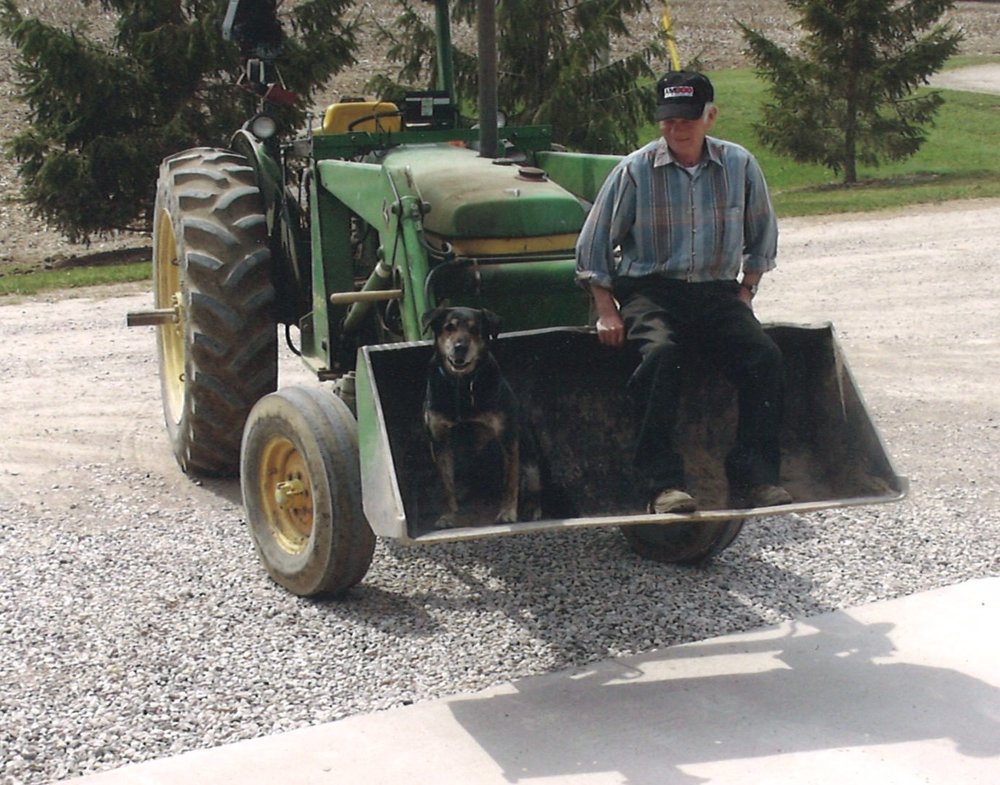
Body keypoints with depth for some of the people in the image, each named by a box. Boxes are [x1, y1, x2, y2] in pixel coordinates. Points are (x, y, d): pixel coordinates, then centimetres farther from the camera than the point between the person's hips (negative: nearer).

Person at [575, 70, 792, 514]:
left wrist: (746, 291, 9)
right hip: (650, 290, -3)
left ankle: (753, 478, -21)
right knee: (659, 353, -35)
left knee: (765, 357, -24)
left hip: (717, 292, 3)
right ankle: (663, 484, -36)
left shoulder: (739, 165, 6)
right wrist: (606, 311, -3)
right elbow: (593, 245, 5)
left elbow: (763, 237, 20)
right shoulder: (635, 170, -1)